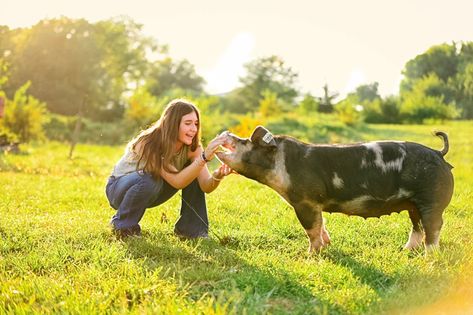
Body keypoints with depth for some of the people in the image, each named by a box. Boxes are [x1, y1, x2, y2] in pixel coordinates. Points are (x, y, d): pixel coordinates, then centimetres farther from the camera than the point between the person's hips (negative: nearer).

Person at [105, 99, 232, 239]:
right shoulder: (149, 144, -32)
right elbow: (176, 182, -41)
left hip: (152, 192, 5)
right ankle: (123, 225, -12)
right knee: (150, 179, -38)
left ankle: (191, 228, -5)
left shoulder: (192, 147, -15)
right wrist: (204, 158, -51)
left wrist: (217, 176, -46)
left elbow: (206, 186, -24)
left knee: (192, 170, -16)